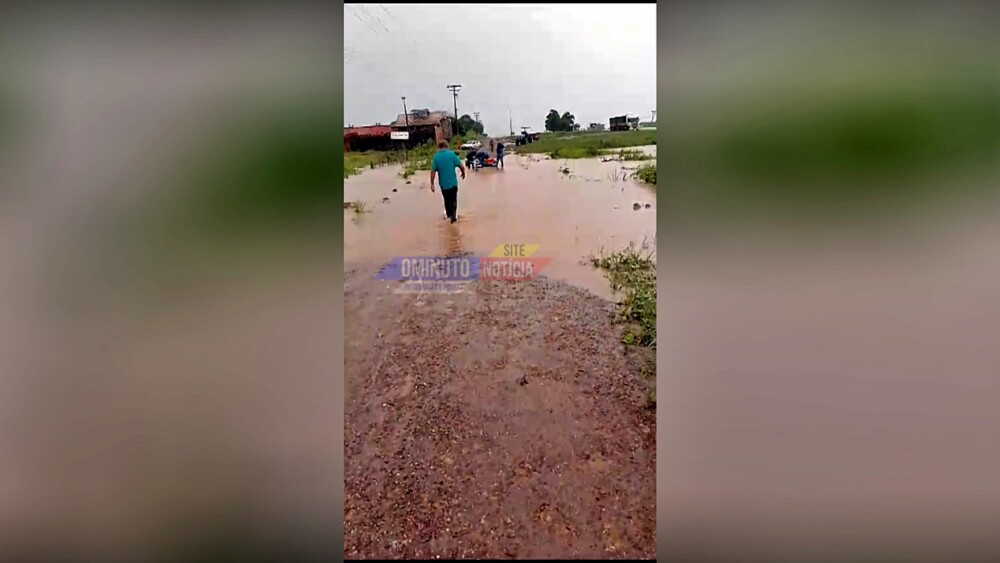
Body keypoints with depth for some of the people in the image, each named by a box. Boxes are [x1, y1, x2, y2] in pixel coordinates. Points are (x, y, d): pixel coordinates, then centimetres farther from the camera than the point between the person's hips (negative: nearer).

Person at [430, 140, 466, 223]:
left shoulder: (436, 157, -4)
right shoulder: (452, 154, -9)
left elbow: (433, 172, -8)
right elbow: (461, 166, -10)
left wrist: (432, 184, -3)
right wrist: (463, 173, 11)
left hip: (443, 183, 2)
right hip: (453, 182, -2)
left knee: (447, 200, 19)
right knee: (453, 200, 9)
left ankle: (449, 214, 33)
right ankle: (453, 215, -5)